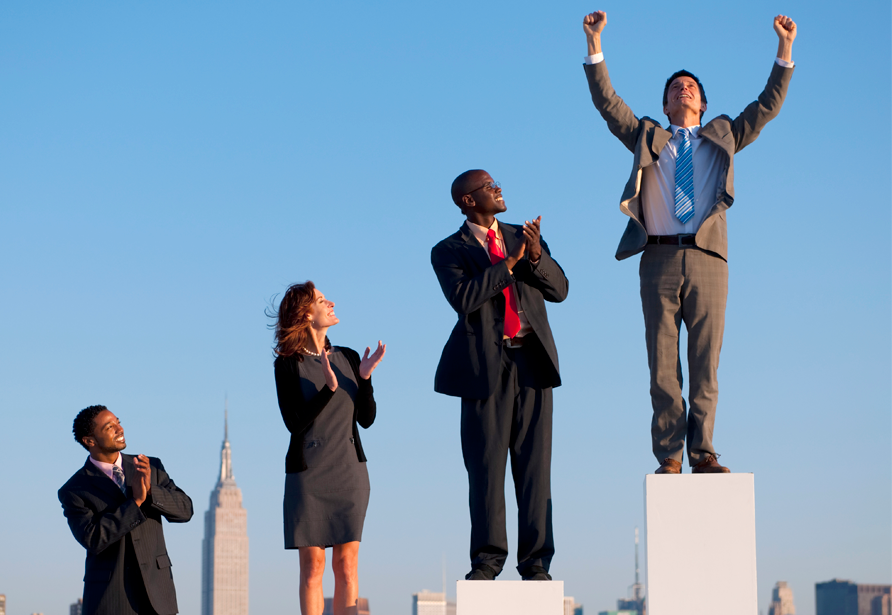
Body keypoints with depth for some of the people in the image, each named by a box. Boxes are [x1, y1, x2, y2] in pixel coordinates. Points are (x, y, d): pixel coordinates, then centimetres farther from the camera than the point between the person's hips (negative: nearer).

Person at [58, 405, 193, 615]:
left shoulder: (151, 467, 8)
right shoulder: (74, 491, -4)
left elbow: (185, 510, 0)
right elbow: (93, 539, -17)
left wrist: (150, 490, -18)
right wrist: (135, 501, -20)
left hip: (156, 590, 3)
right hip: (109, 595, -3)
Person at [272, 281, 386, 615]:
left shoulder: (349, 358, 8)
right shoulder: (288, 364, -3)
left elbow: (366, 418, 6)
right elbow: (294, 421, -12)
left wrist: (364, 378, -9)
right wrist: (329, 388, -22)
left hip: (349, 471, 3)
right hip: (308, 474, -3)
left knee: (346, 563, -2)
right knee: (312, 564, -3)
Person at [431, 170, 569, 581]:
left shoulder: (522, 237, 16)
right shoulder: (449, 251, 4)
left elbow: (559, 290, 7)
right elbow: (463, 298, -14)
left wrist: (537, 256, -11)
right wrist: (509, 262, -15)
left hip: (532, 360, 3)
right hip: (487, 364, -3)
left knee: (534, 463, 1)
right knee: (486, 465, -2)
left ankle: (535, 560, 3)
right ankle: (487, 558, 5)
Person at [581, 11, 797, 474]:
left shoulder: (722, 138, 22)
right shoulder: (647, 137, 20)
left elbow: (768, 105, 17)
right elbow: (606, 101, 12)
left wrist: (785, 49, 10)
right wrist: (595, 45, 3)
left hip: (707, 258, 0)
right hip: (660, 258, 0)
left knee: (705, 362, -2)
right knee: (662, 363, -2)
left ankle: (702, 452, 1)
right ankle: (669, 456, 0)